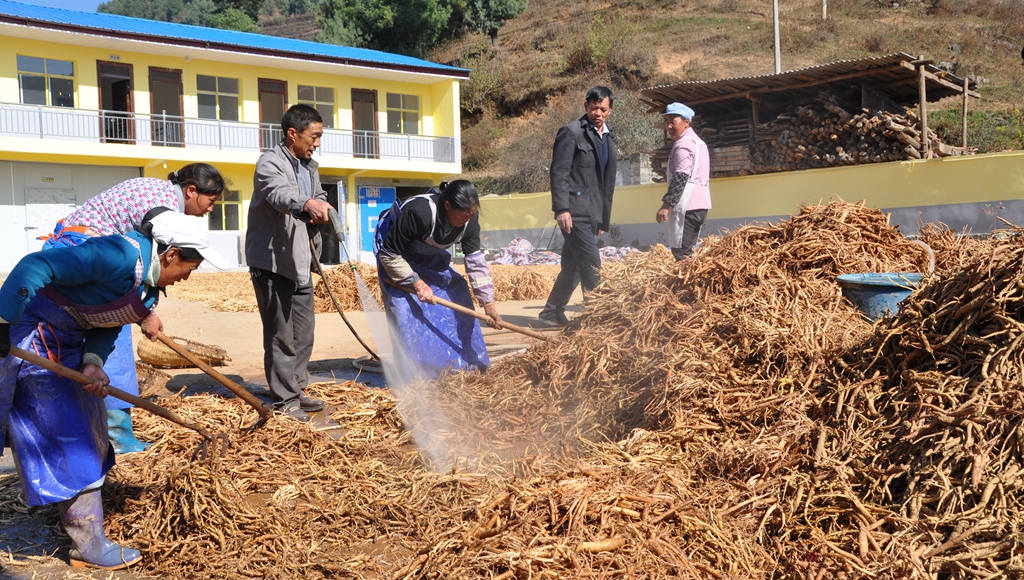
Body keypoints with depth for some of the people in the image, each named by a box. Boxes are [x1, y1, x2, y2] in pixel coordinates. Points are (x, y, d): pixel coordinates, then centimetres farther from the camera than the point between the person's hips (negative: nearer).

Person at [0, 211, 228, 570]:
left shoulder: (149, 281, 4)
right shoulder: (122, 255, -27)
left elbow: (108, 327, 3)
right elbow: (36, 266, -31)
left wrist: (93, 363, -16)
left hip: (66, 342, 10)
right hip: (32, 332, -10)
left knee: (89, 426, 17)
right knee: (69, 436, -6)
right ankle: (89, 546, 3)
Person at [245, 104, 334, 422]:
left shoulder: (310, 167, 15)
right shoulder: (270, 163, -13)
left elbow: (319, 199, 21)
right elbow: (279, 195, -33)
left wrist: (321, 211, -4)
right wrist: (307, 204, -54)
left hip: (300, 262, 9)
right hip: (272, 263, -8)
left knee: (304, 335, 15)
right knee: (281, 337, -3)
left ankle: (297, 390, 27)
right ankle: (284, 400, 5)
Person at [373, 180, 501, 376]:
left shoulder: (469, 218, -23)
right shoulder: (418, 213, -41)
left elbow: (475, 259, -18)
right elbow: (389, 254, -31)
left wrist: (488, 302, -24)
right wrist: (416, 283, -29)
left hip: (430, 255, 6)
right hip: (393, 248, -6)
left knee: (457, 291, -2)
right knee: (406, 304, -19)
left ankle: (464, 362, 9)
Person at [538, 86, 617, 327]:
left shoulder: (608, 137, 17)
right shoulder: (571, 133, -5)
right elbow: (559, 173, -11)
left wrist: (604, 218, 19)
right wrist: (561, 209, -20)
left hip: (592, 213, 8)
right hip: (575, 211, -8)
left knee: (573, 266, 11)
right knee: (591, 264, -10)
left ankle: (552, 312, 21)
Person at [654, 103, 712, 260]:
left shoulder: (683, 144, -11)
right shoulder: (697, 141, 20)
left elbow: (680, 178, -20)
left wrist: (666, 205, -23)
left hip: (687, 205, -10)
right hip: (700, 202, 10)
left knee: (681, 252, -11)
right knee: (687, 250, 14)